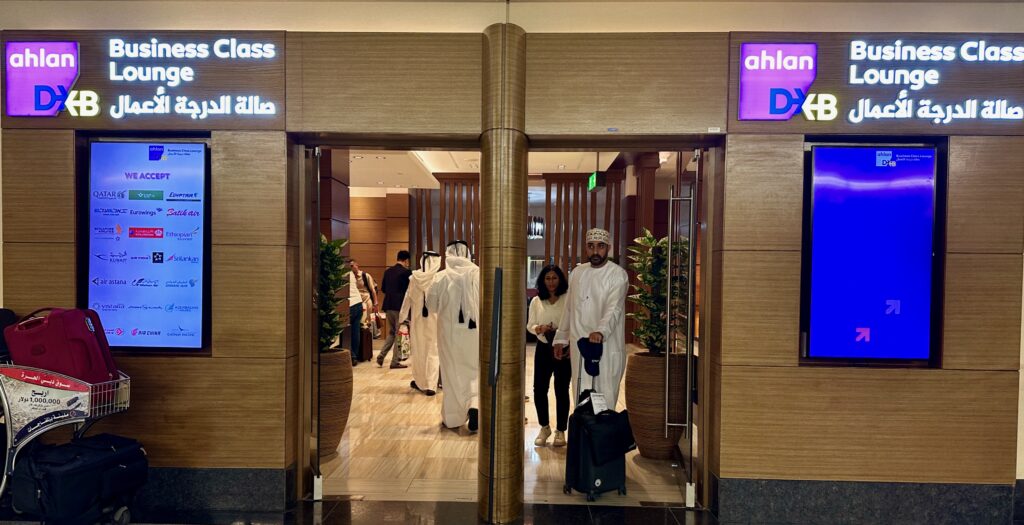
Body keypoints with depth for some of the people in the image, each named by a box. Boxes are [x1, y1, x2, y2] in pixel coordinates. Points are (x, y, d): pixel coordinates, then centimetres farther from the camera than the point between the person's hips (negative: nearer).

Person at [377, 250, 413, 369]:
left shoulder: (388, 271, 8)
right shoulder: (406, 272, -11)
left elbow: (383, 289, 14)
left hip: (388, 306, 6)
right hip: (401, 306, -6)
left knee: (391, 332, 20)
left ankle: (381, 356, 11)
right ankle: (395, 361, 5)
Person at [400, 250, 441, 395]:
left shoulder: (414, 277, -4)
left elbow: (408, 298, 3)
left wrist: (404, 316, 12)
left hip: (418, 318, 3)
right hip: (434, 318, -3)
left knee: (419, 350, 15)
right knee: (433, 351, 3)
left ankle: (420, 381, 26)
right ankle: (430, 385, -1)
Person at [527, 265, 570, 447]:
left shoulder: (568, 300, -5)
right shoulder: (536, 301, 5)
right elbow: (529, 325, 7)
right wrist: (539, 329, -13)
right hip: (543, 349, 3)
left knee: (561, 390, 4)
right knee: (539, 389, 4)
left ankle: (560, 431, 19)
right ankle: (544, 427, 25)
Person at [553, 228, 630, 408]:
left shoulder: (618, 274, -6)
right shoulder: (577, 272, 11)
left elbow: (614, 308, -21)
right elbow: (568, 309, 18)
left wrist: (600, 331, -38)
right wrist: (561, 339, 16)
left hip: (607, 345, -4)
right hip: (579, 345, 5)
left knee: (605, 398, -4)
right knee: (581, 396, 8)